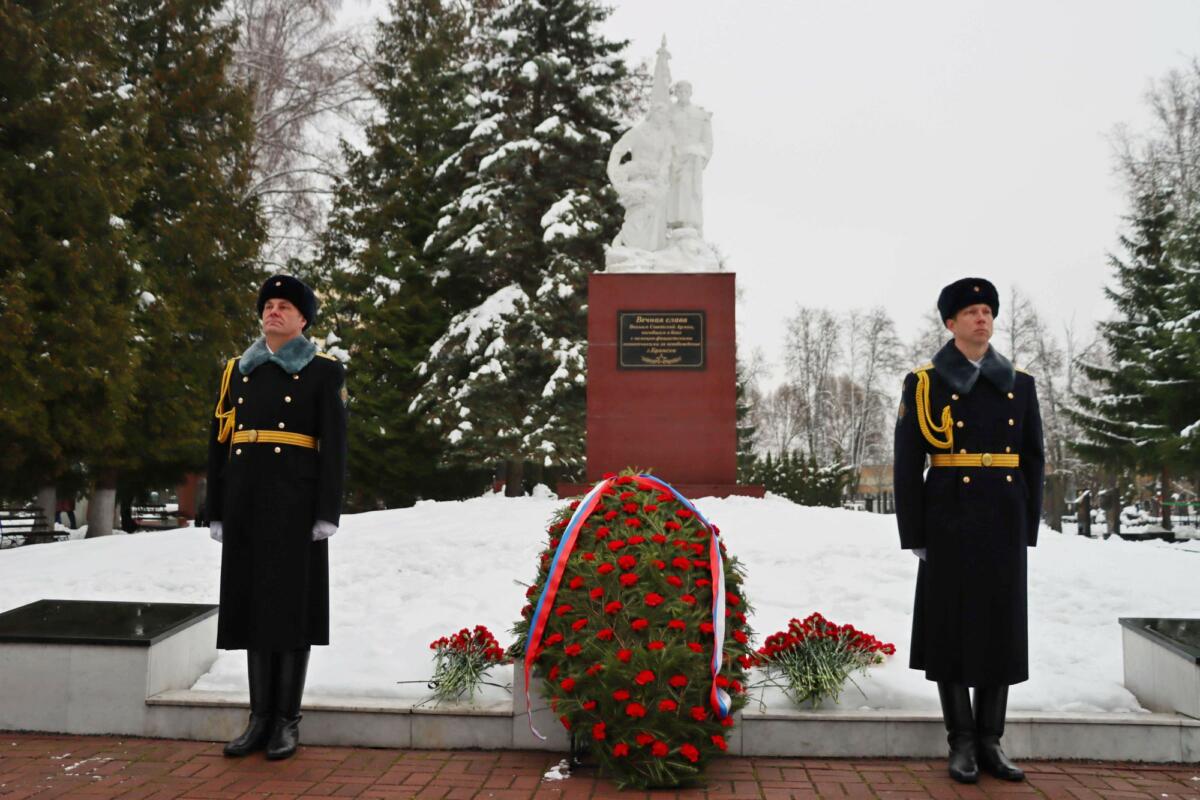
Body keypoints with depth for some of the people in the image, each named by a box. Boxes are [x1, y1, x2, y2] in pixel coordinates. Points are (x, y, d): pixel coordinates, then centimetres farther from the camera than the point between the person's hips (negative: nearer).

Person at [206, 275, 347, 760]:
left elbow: (334, 446, -5)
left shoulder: (323, 371, 2)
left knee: (291, 602, 0)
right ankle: (260, 717, 16)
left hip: (295, 500, -4)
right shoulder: (238, 370, 14)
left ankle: (287, 720, 9)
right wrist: (216, 511, 7)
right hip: (246, 501, 4)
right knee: (253, 601, 7)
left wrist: (327, 514, -12)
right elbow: (219, 442, 13)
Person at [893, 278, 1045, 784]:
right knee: (952, 627, 3)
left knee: (1002, 630, 7)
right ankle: (962, 743, 15)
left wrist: (1029, 529, 6)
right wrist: (914, 535, -7)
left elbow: (1034, 461, 11)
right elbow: (907, 465, -3)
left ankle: (990, 742, 19)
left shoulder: (1020, 385, 9)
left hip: (1004, 525, 3)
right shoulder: (925, 384, -1)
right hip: (951, 524, -3)